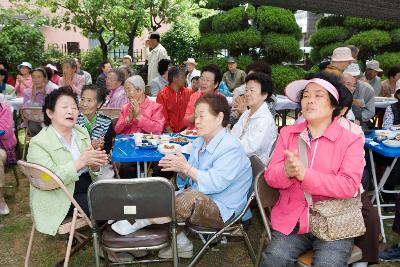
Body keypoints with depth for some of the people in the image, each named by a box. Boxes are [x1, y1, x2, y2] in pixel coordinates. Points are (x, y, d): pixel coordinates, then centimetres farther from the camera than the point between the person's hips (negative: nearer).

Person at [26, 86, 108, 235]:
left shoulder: (82, 132, 5)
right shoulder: (38, 143, -13)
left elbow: (91, 170, 6)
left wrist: (95, 165, -18)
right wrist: (80, 162, -32)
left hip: (87, 183, 6)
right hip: (61, 197, -6)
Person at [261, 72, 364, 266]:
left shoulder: (350, 140, -2)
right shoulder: (287, 133, 8)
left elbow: (349, 186, -14)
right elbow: (270, 176, 3)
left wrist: (304, 173, -25)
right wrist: (286, 172, -21)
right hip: (290, 222, 2)